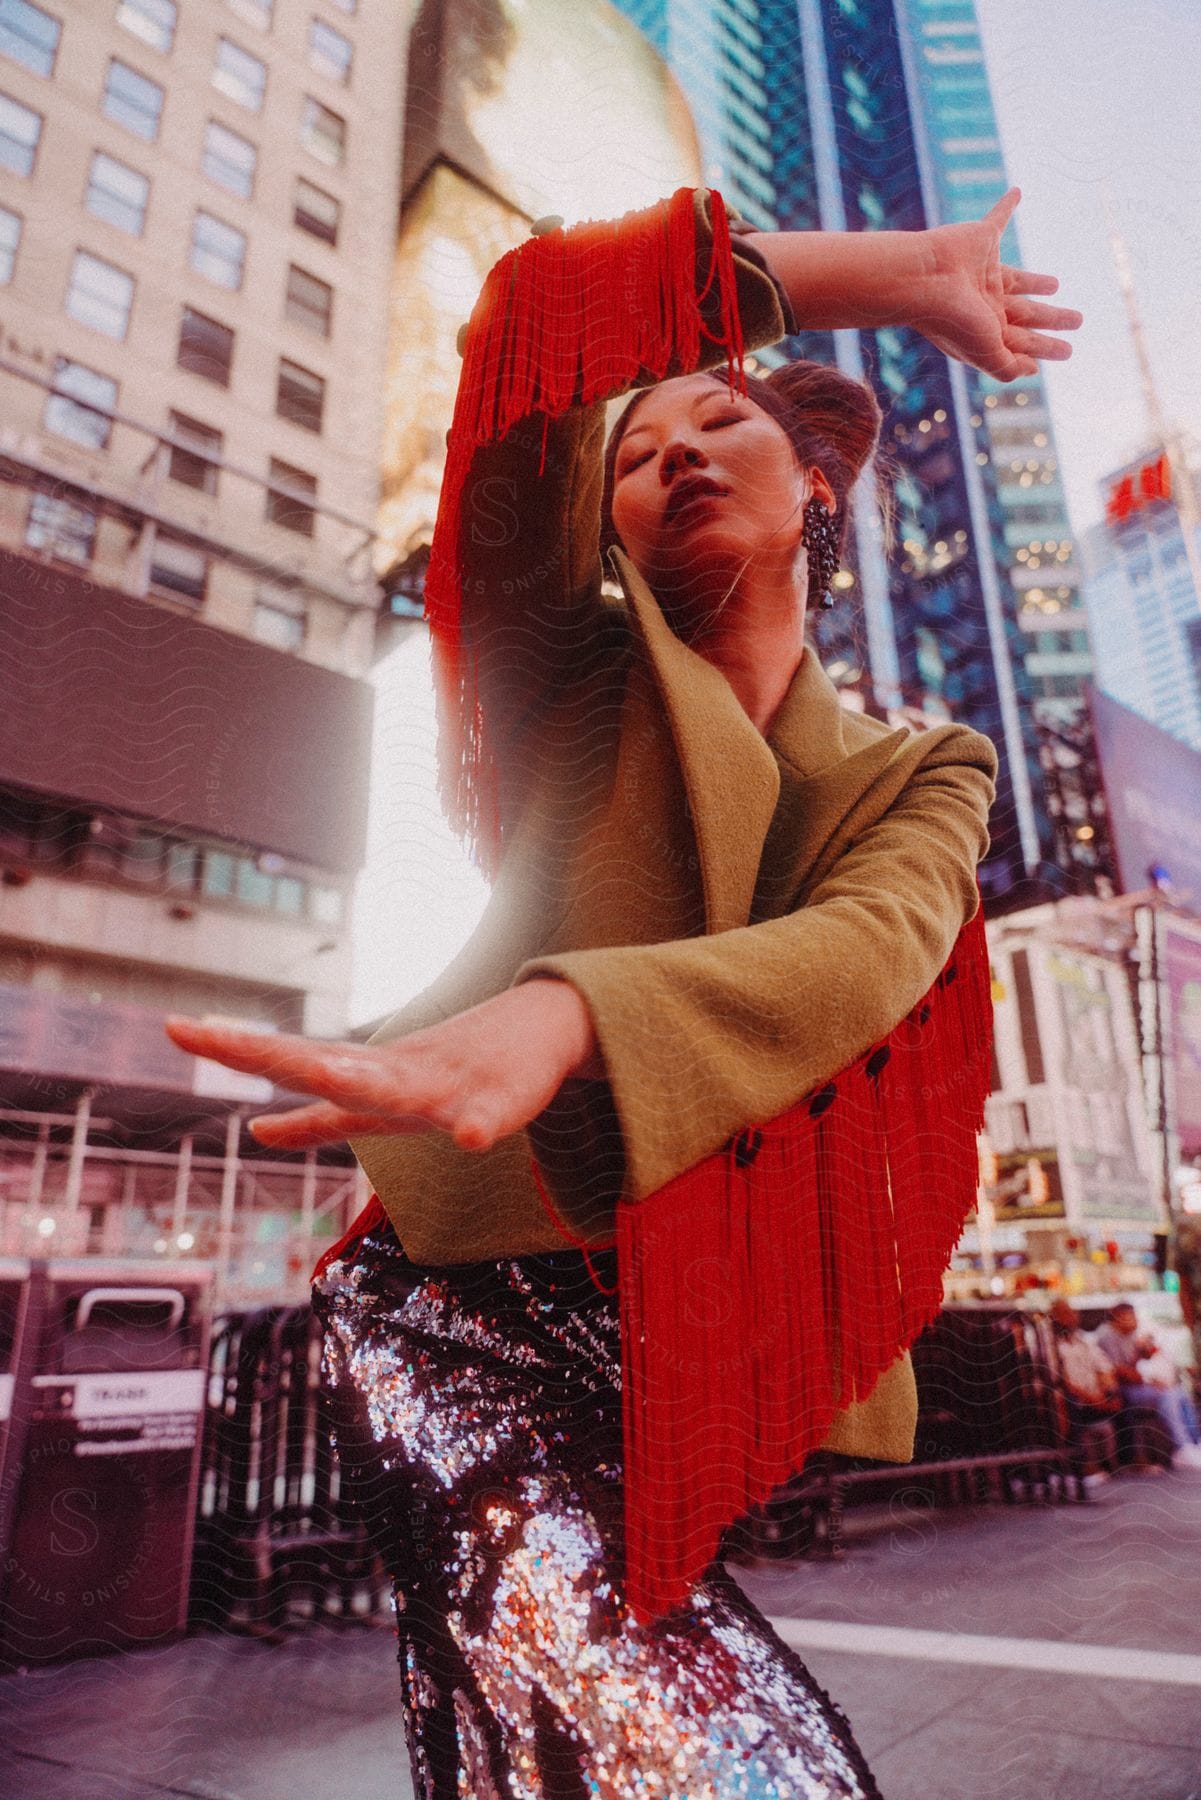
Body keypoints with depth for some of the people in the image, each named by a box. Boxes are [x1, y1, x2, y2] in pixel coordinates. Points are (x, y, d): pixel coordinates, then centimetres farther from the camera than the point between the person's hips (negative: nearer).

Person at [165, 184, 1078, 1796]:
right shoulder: (583, 680, 5)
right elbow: (536, 314, -6)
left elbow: (864, 951, -16)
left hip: (695, 1354, 3)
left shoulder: (918, 776, 9)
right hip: (470, 1301, -2)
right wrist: (884, 278, -4)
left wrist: (555, 1014, -34)